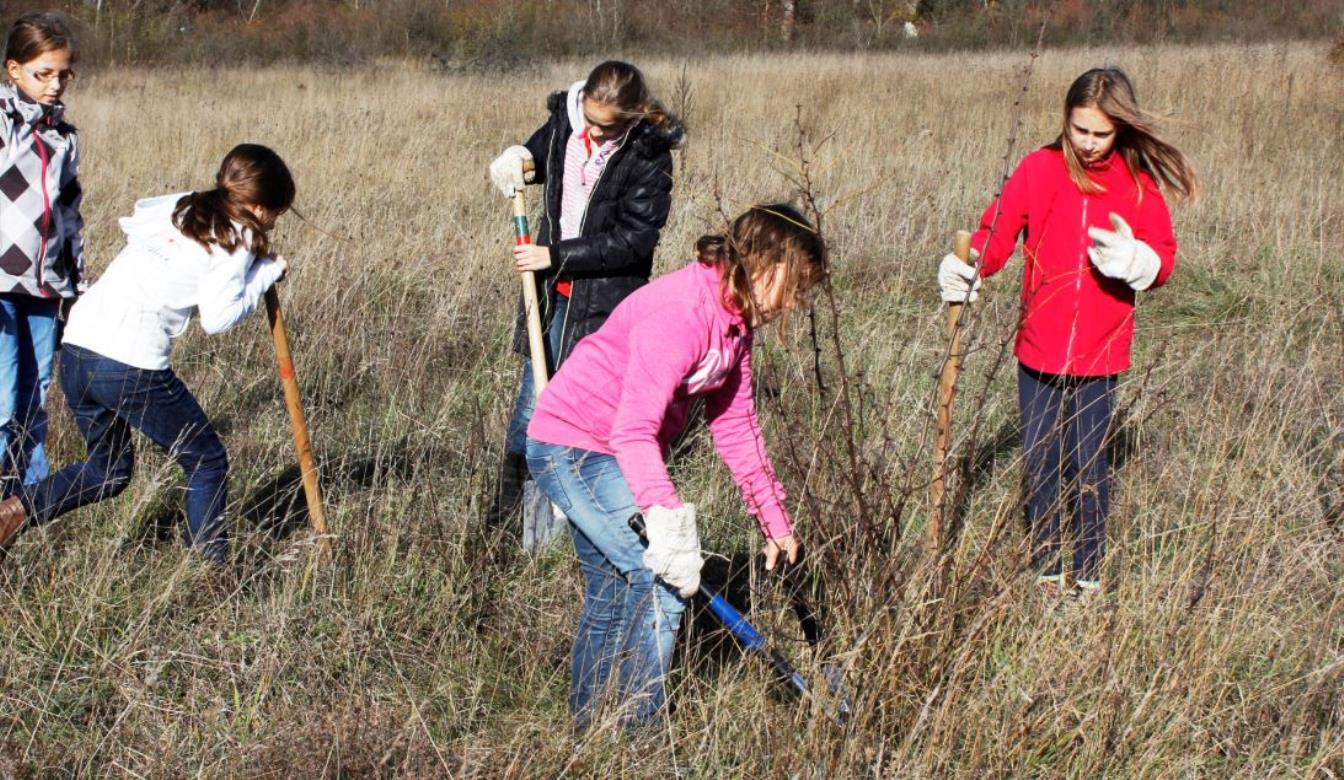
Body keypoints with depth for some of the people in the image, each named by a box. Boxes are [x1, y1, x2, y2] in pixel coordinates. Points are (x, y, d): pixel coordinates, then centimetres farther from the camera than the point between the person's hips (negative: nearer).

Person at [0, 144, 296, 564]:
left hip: (77, 347, 7)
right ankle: (212, 567, 12)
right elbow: (216, 318, -9)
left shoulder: (178, 207, 15)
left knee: (109, 469, 23)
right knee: (207, 462, 11)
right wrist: (265, 274, 5)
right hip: (131, 363, -7)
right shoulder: (237, 239, -4)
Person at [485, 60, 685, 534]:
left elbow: (632, 238, -18)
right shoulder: (566, 117, -2)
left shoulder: (649, 156, -16)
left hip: (608, 296, -4)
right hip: (555, 288, 4)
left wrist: (557, 256, -19)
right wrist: (516, 160, -4)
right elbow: (540, 153, 21)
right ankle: (508, 502, 20)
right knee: (534, 394, 9)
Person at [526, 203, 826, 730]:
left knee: (612, 597, 17)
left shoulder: (736, 320, 4)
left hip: (610, 455, 10)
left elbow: (736, 425, 10)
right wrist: (667, 520, -38)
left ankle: (589, 734, 29)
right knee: (664, 583, -15)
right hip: (572, 445, -10)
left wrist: (774, 519, 9)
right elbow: (634, 431, -33)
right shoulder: (680, 312, -27)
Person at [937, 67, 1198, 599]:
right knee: (1040, 465, 7)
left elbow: (1163, 260, 0)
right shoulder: (1041, 169, -2)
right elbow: (999, 227, -9)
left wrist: (1133, 258, -23)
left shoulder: (1138, 182, -1)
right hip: (1039, 348, 1)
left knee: (1089, 466, 1)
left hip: (1100, 352, -1)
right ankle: (1046, 572, 21)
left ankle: (1089, 575, 15)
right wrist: (968, 266, -28)